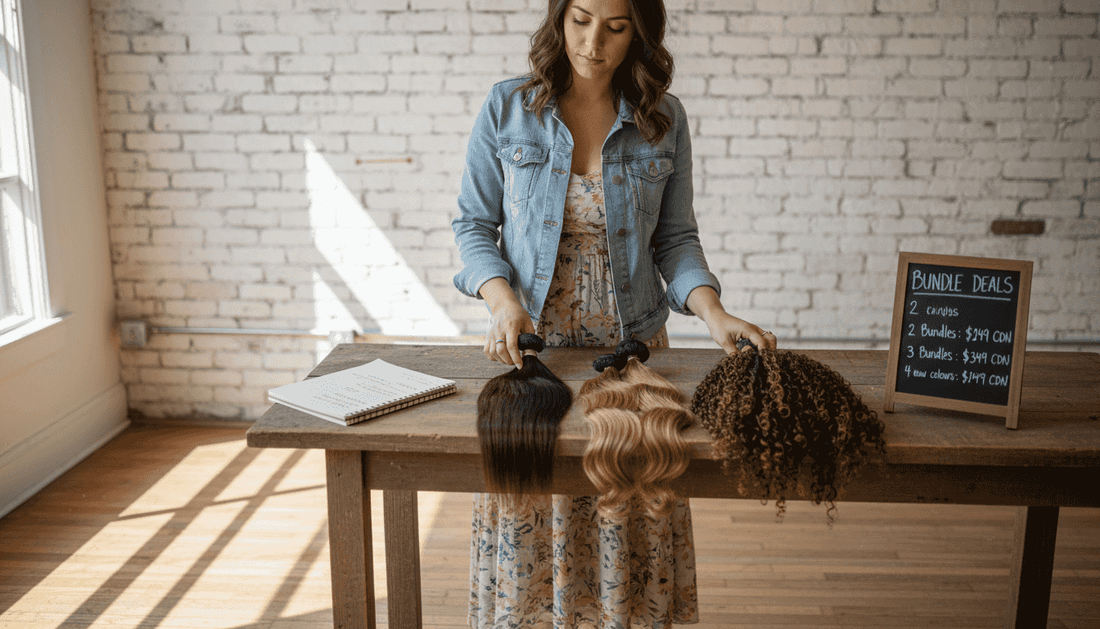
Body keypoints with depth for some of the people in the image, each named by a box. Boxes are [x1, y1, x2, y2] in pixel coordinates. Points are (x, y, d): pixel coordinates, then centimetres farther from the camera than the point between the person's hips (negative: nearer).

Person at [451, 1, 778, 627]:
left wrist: (713, 312, -14)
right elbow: (475, 224, 1)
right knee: (528, 513, 7)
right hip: (529, 345, 0)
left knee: (628, 522, 7)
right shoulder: (507, 108, -4)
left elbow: (675, 238, 3)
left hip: (631, 346, 1)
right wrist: (504, 300, -17)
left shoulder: (664, 118, -1)